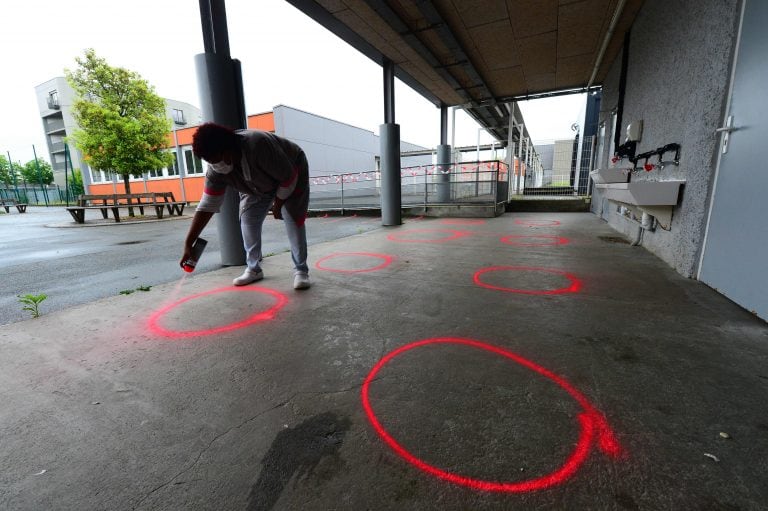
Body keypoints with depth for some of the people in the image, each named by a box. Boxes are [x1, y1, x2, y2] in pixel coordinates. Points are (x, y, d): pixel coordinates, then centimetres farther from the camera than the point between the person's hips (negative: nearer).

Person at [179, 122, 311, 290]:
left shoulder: (258, 144, -41)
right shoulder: (215, 171, -22)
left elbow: (288, 177, -31)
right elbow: (207, 205, -20)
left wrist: (278, 205, -19)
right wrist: (188, 243, -24)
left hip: (292, 174, -5)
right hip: (260, 186, 6)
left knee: (293, 220, -18)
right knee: (248, 220, -4)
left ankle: (301, 271, -9)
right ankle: (253, 269, 9)